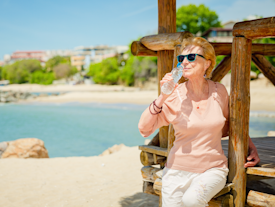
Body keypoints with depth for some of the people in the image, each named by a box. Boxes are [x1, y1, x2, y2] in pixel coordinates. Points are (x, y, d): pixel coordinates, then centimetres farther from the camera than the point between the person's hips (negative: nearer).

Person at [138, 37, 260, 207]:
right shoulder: (175, 95, -6)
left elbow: (228, 126, 18)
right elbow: (144, 129, -12)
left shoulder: (219, 91, -1)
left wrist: (251, 146, 7)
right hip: (178, 170, 1)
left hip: (212, 169, 0)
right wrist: (162, 98, -19)